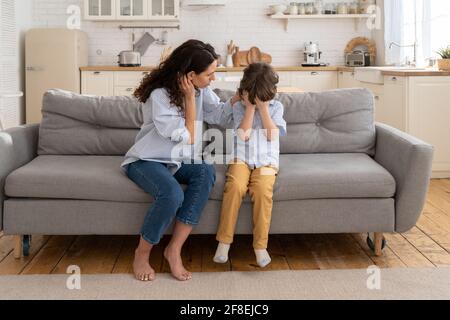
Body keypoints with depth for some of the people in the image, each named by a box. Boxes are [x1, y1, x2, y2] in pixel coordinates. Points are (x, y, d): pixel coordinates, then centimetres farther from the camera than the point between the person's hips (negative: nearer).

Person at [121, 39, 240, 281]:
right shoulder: (160, 95, -20)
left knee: (206, 173, -28)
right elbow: (187, 137, -17)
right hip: (146, 161, -6)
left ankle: (174, 249, -24)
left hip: (178, 161, 6)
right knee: (172, 193, -37)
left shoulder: (201, 90, 1)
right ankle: (142, 253, -12)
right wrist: (190, 99, -18)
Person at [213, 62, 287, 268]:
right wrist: (250, 106, -7)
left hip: (266, 161, 0)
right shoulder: (239, 107, 7)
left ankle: (260, 245, -23)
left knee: (263, 190, -31)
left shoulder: (276, 107, 8)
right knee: (235, 186, -32)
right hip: (241, 159, 0)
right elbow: (244, 134, -8)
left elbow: (272, 134, -6)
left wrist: (262, 107, -6)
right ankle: (224, 241, -24)